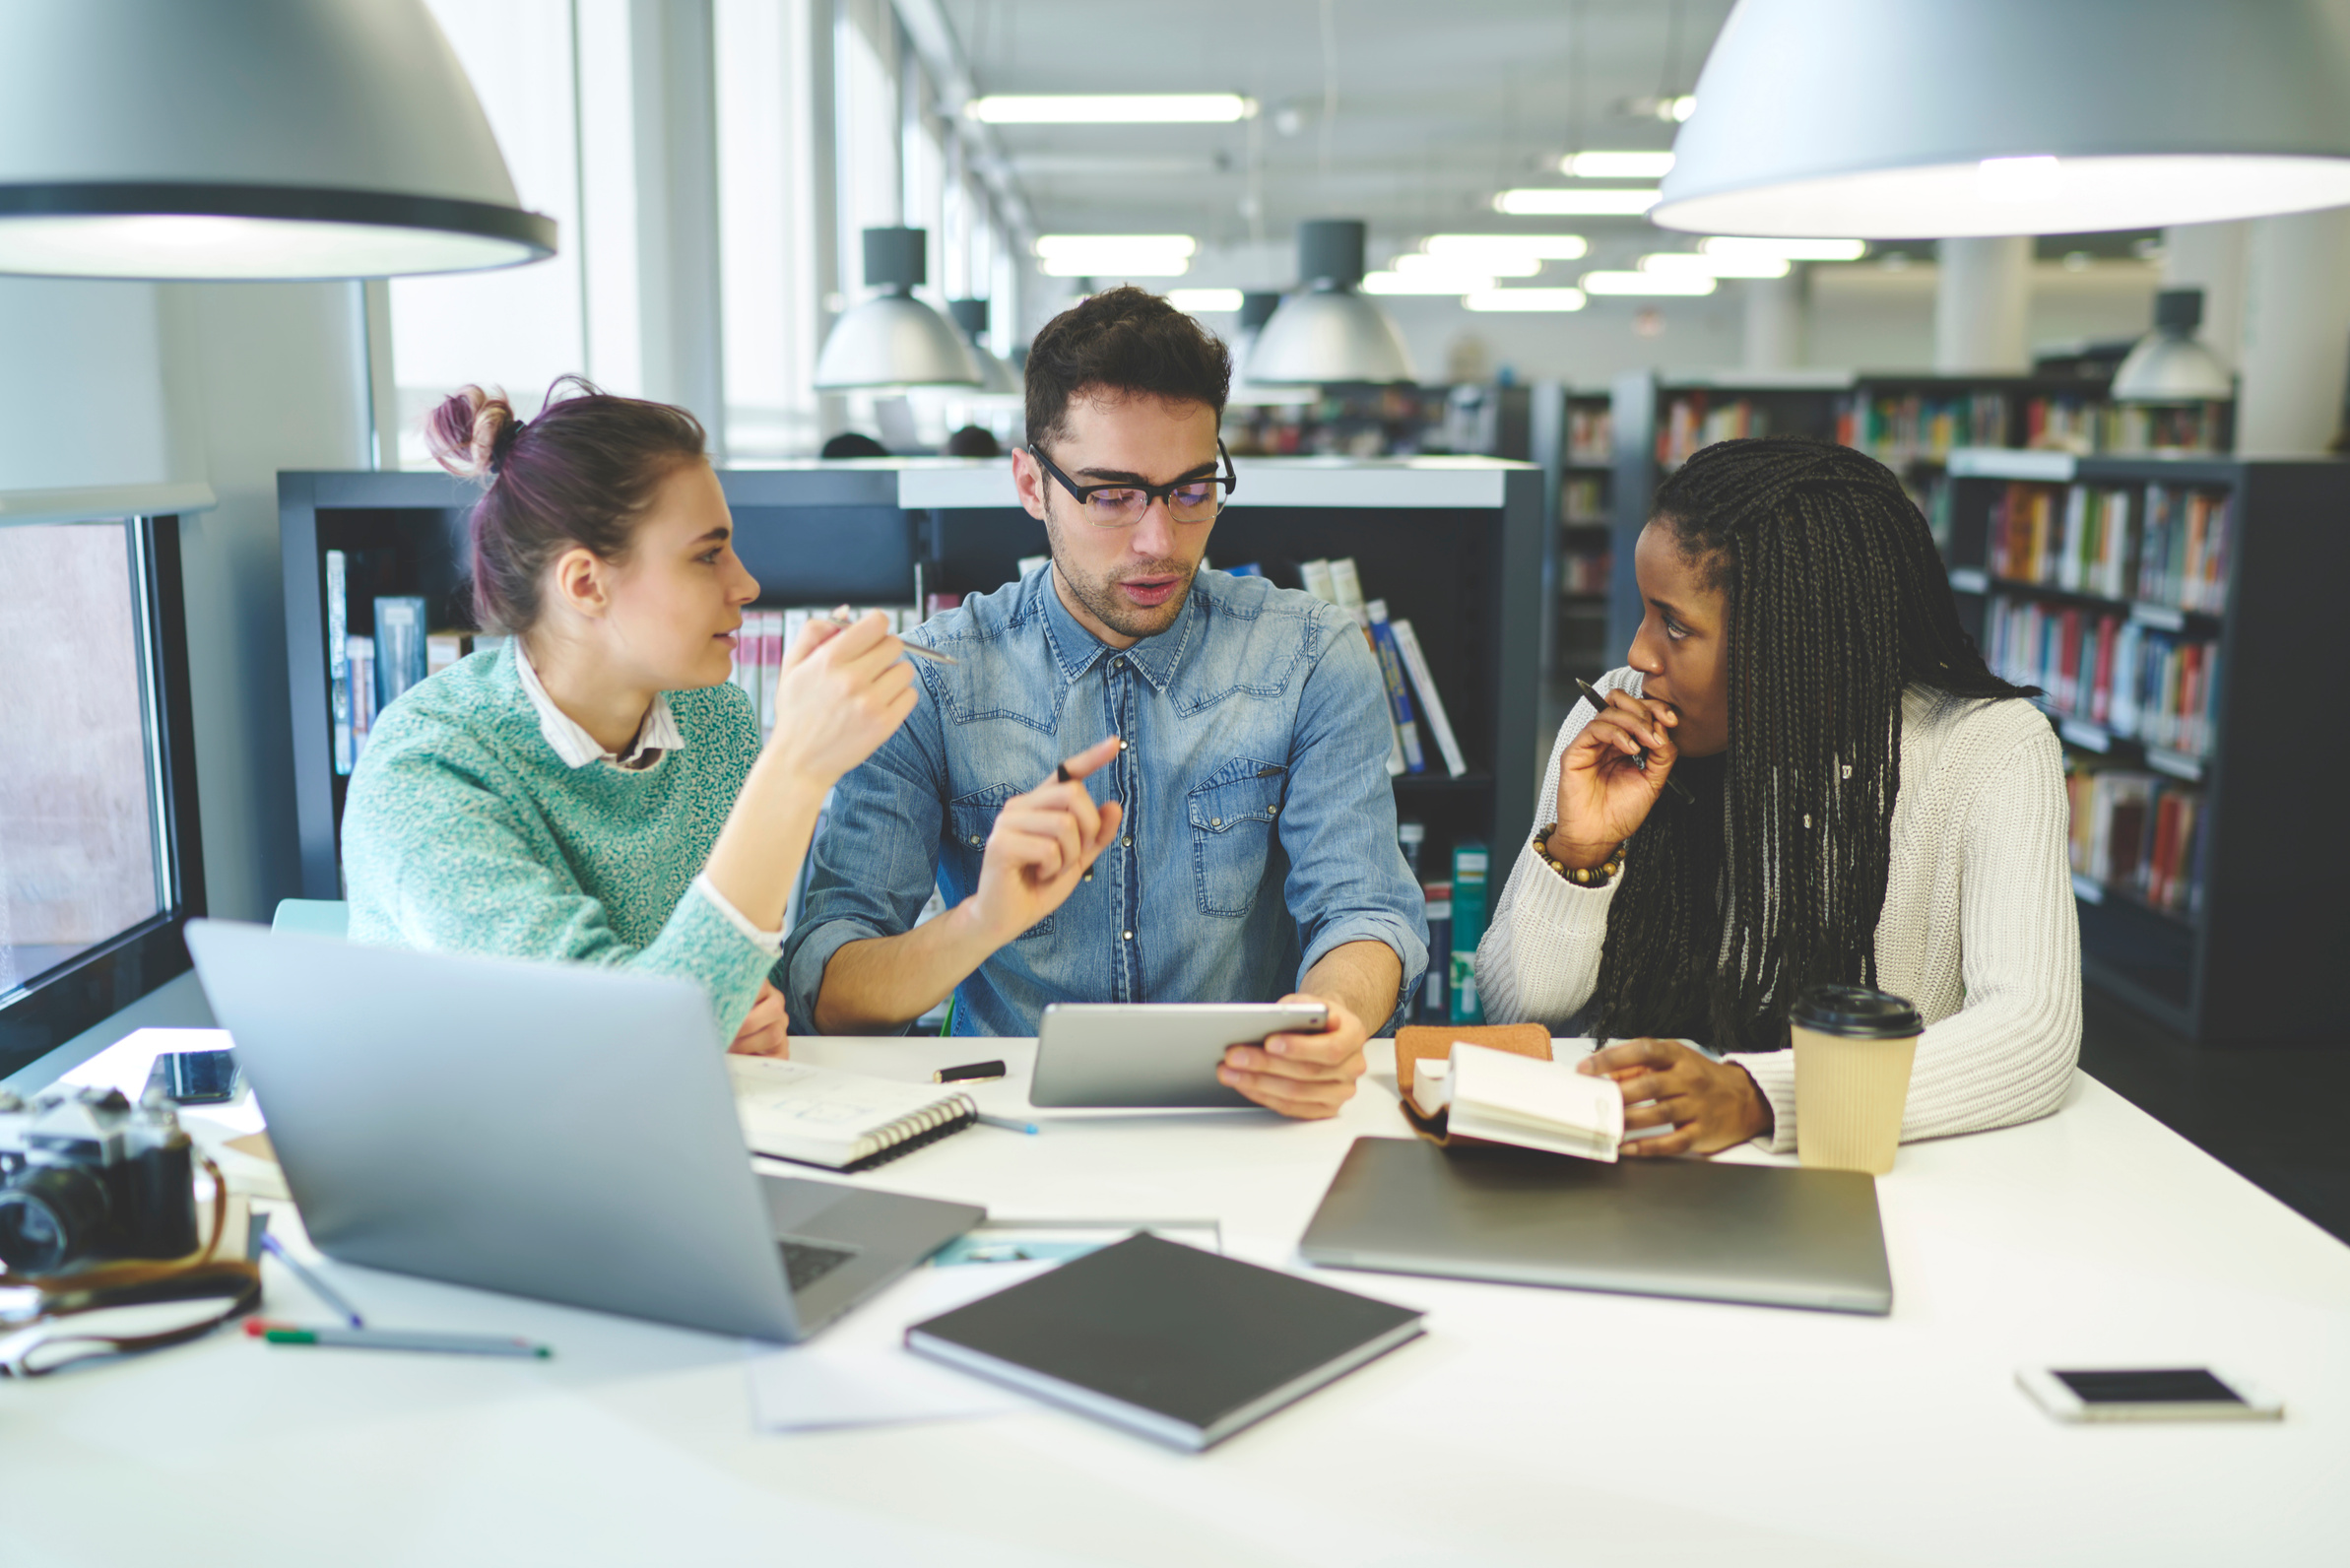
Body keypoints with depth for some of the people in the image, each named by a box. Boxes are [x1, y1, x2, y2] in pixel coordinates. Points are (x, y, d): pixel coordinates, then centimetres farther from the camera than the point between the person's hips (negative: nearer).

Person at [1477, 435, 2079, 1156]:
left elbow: (2034, 1031, -24)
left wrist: (1755, 1097, -37)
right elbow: (1517, 1009, 0)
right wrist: (1578, 852, -18)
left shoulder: (1991, 748, -11)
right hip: (1641, 1176, 1)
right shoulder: (1621, 730, -3)